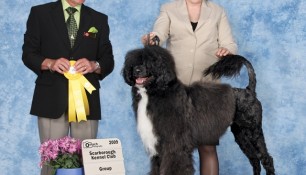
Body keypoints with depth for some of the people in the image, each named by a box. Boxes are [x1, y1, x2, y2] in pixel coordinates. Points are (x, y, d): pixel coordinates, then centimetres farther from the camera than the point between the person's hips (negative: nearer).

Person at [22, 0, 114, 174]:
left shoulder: (99, 19, 14)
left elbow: (108, 61, 11)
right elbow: (28, 54, 5)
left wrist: (94, 65, -11)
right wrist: (49, 63, -15)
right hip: (52, 99, -1)